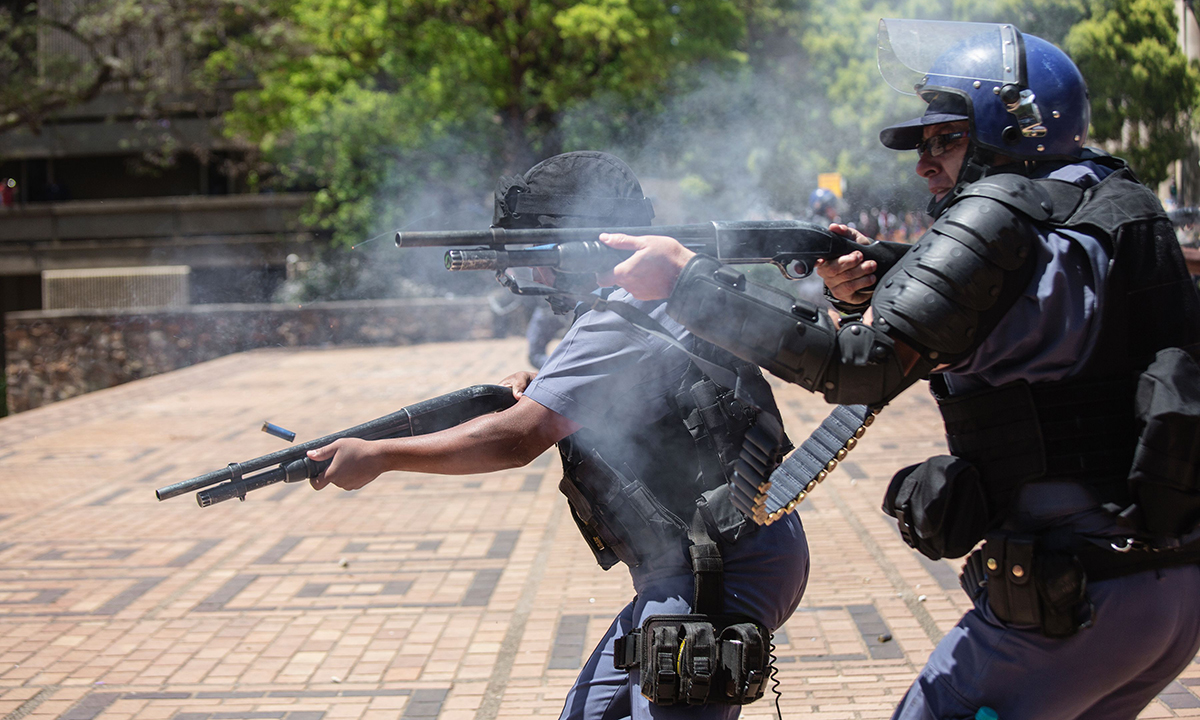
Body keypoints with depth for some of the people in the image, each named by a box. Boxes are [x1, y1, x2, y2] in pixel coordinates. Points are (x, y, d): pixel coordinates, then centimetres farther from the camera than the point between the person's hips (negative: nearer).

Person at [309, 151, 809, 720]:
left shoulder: (621, 322, -18)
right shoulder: (658, 299, 13)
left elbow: (515, 441, -23)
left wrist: (376, 455, -17)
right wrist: (539, 391, 2)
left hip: (723, 572, -11)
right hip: (684, 570, 11)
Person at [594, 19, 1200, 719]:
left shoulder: (1000, 214, -13)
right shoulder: (1120, 207, 14)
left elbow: (863, 369, -20)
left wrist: (686, 279, -16)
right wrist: (875, 289, 3)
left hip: (1076, 599, -8)